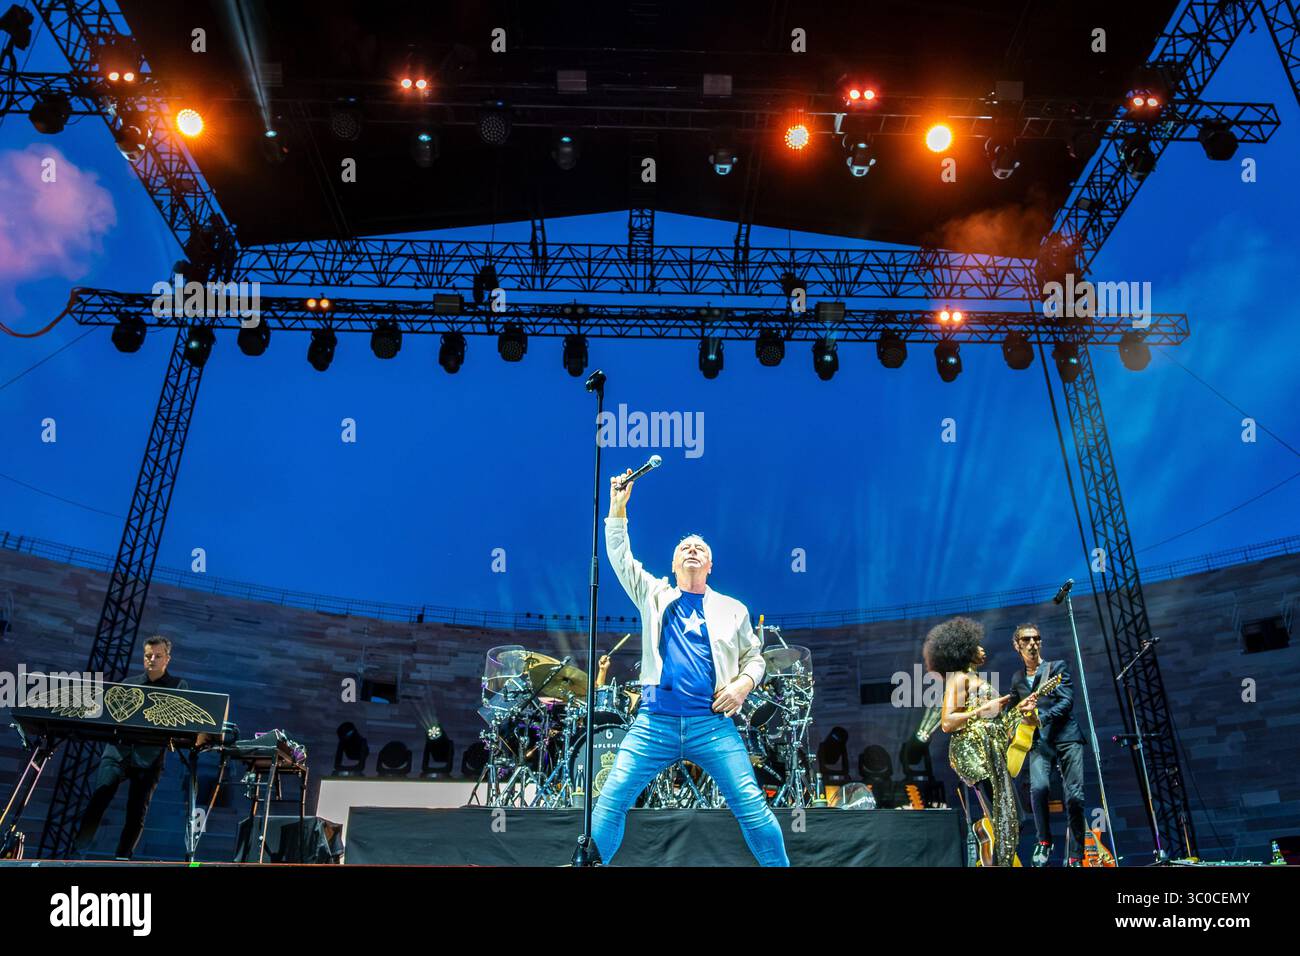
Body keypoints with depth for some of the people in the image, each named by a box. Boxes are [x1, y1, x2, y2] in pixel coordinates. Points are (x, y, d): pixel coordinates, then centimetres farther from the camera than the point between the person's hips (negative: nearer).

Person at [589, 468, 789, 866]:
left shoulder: (732, 608, 15)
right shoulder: (655, 595, 15)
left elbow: (754, 656, 18)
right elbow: (620, 557, 11)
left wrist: (744, 682, -3)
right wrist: (618, 507, 4)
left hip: (713, 724, 0)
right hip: (654, 722, 1)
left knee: (753, 808, -7)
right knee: (610, 802, -5)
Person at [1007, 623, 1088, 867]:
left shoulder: (1058, 667, 6)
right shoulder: (1017, 679, 17)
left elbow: (1067, 702, -7)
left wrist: (1041, 718, -20)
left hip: (1067, 737, -2)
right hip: (1038, 742, 2)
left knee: (1075, 797, -8)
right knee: (1039, 787, -24)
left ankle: (1074, 858, 4)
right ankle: (1044, 841, -4)